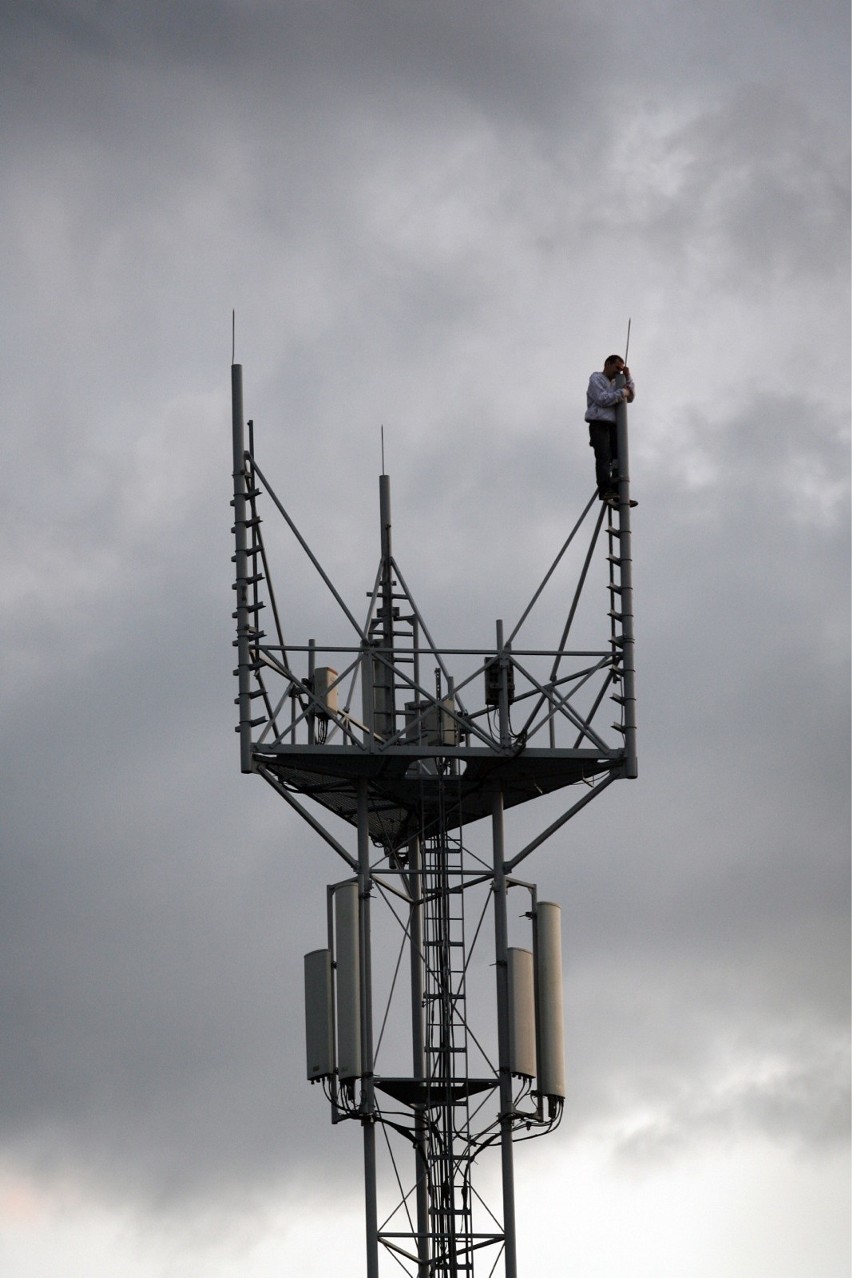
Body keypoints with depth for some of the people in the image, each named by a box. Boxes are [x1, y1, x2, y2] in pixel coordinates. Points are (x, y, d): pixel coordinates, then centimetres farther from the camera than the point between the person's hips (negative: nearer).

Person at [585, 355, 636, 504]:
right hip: (599, 424, -7)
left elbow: (630, 398, 24)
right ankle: (606, 490, -30)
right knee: (604, 457, -19)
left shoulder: (614, 384, 31)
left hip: (613, 426, 7)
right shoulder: (596, 379, 7)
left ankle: (618, 493, -17)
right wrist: (621, 393, -4)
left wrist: (627, 378, 16)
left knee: (619, 458, -8)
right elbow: (602, 399, -9)